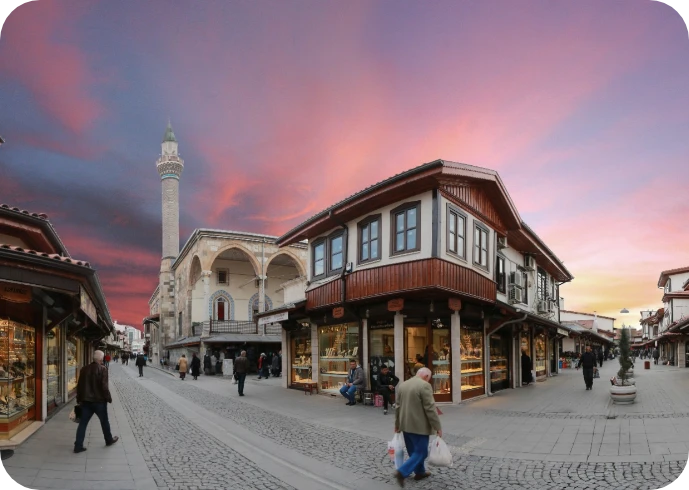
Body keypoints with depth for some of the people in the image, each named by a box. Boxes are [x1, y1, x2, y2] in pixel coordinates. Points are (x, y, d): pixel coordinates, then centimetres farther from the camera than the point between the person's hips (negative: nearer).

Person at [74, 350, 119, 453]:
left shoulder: (84, 369, 3)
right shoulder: (103, 369, -15)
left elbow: (79, 385, 8)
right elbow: (104, 386, -18)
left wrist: (79, 399, 17)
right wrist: (109, 398, -6)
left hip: (86, 401, 5)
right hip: (99, 400, -4)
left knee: (83, 423, 8)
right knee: (104, 421, 13)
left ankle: (78, 446, 5)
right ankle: (109, 440, 29)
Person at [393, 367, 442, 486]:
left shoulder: (402, 385, 7)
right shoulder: (424, 385, -17)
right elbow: (430, 408, -19)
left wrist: (397, 424, 21)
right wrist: (438, 427, -12)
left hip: (406, 425, 8)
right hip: (419, 426, -8)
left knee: (414, 450, 19)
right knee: (421, 452, 1)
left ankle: (420, 472, 28)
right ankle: (402, 472, -8)